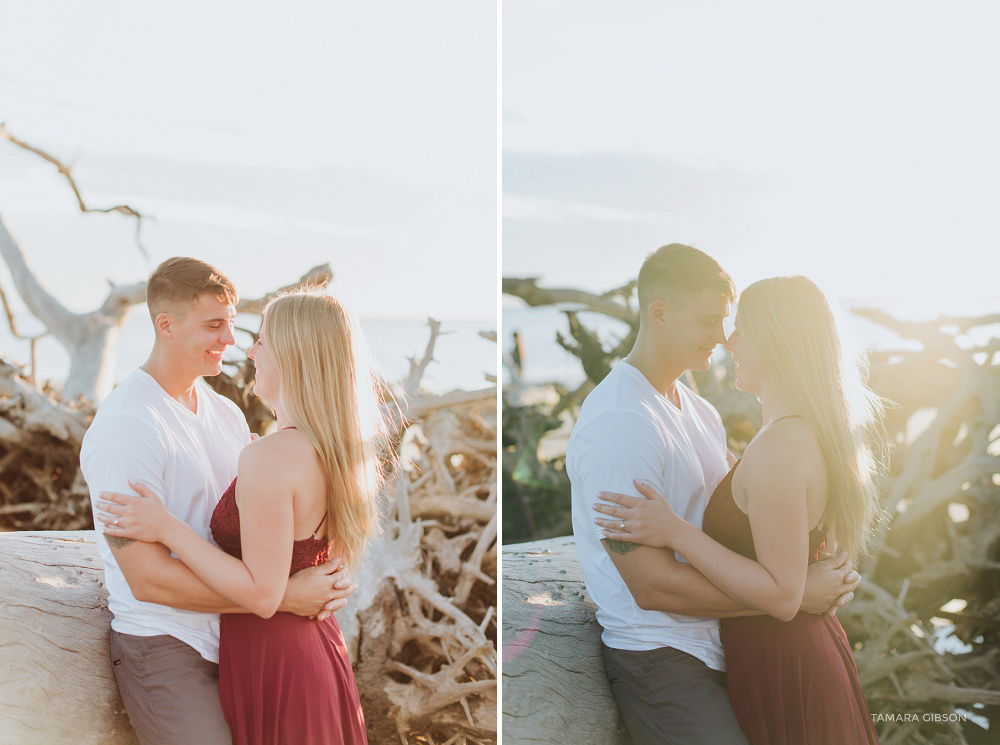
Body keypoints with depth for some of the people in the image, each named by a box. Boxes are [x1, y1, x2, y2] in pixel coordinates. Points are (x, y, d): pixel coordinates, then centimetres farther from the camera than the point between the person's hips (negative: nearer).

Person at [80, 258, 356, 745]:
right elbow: (147, 578, -21)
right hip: (165, 645, -7)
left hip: (236, 632, 7)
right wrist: (283, 595, -22)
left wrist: (327, 574, -10)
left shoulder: (227, 415, 10)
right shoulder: (125, 426, -16)